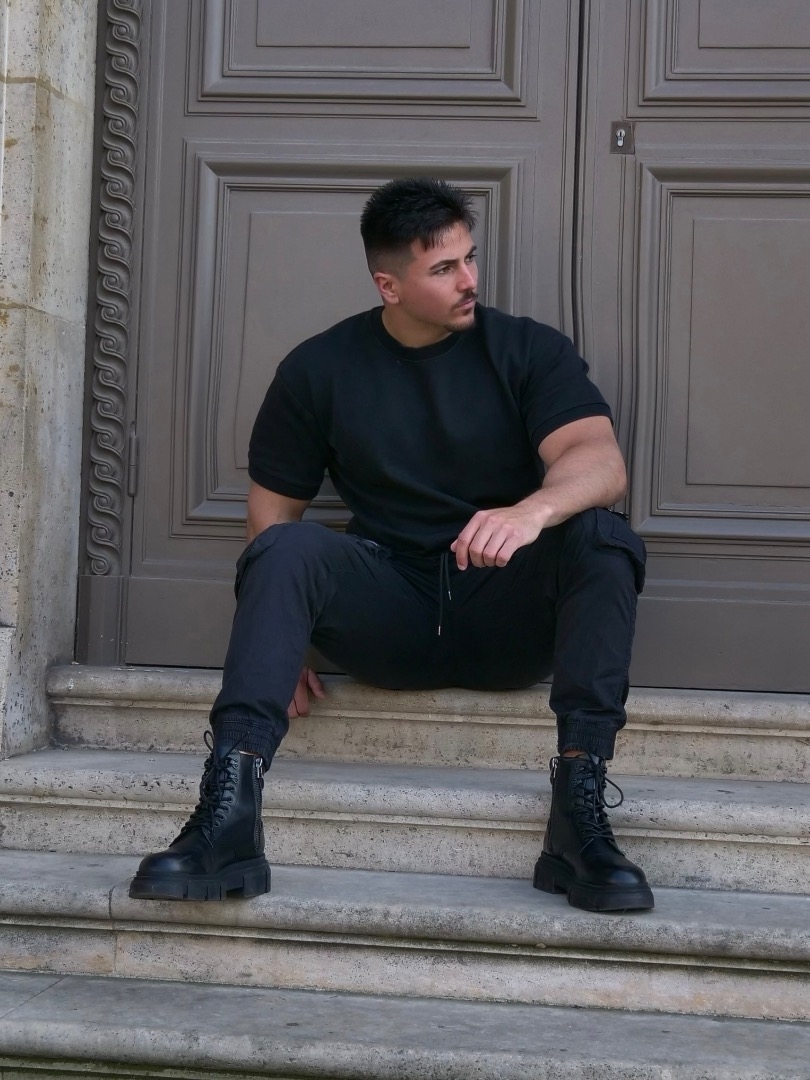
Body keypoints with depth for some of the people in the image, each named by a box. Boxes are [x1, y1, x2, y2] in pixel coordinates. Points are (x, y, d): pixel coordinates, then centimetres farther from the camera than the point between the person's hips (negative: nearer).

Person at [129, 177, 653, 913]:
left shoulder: (527, 350, 3)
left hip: (506, 621, 0)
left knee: (603, 537, -28)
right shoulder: (320, 369, 7)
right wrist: (280, 642, -9)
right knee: (287, 548, -27)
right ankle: (229, 811, -39)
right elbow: (272, 510, 7)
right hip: (390, 616, 1)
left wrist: (534, 509, -38)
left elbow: (601, 459, -14)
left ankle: (581, 807, -36)